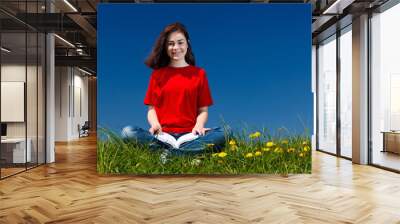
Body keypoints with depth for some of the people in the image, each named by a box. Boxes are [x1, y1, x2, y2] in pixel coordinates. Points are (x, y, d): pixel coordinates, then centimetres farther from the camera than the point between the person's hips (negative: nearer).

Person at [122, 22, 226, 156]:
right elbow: (152, 108, 11)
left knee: (220, 135, -29)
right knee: (128, 132, -26)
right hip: (162, 134, 1)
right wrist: (155, 124, -10)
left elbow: (203, 110, 8)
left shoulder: (199, 73, 11)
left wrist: (198, 126, -13)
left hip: (189, 134, -1)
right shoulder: (157, 73, 14)